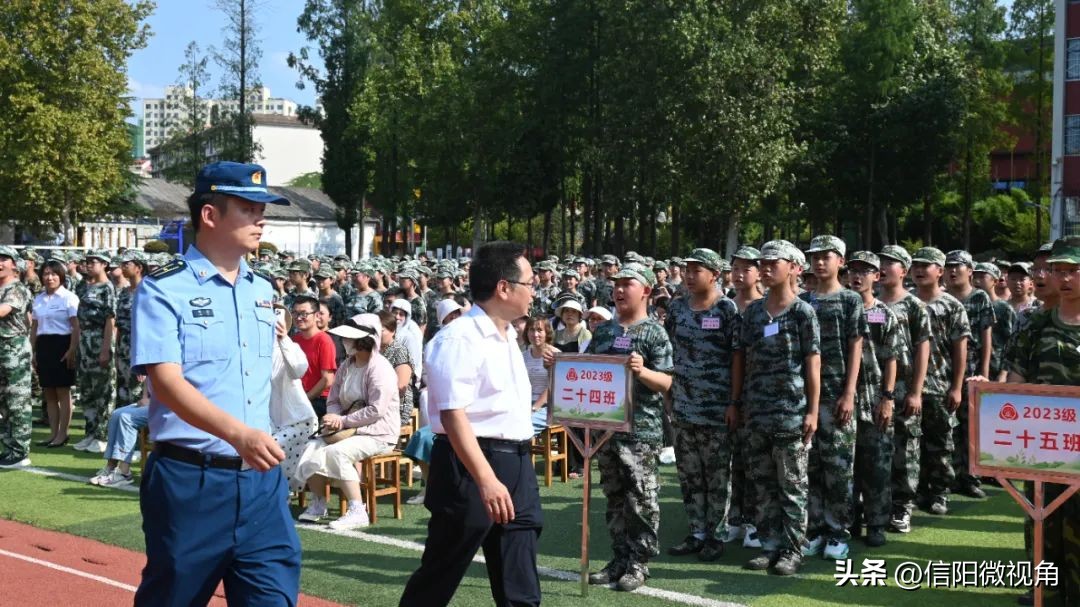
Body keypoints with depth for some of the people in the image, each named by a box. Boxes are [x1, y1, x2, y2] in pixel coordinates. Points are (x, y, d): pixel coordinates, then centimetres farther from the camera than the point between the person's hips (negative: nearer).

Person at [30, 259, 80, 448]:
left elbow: (76, 327, -10)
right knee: (49, 392, 9)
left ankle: (62, 434, 4)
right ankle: (53, 433, 15)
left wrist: (72, 350, -17)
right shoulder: (38, 299, 14)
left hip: (62, 345, -6)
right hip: (43, 346, 6)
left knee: (63, 392, -1)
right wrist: (33, 351, 11)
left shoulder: (69, 298, -5)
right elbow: (34, 327, 17)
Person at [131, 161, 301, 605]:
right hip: (189, 478, -5)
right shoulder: (163, 289, -8)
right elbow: (167, 383, -19)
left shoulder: (262, 290, 12)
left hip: (261, 477, 5)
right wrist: (238, 434, -32)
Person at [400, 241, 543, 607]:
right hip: (471, 465, -9)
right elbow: (453, 415, -24)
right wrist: (486, 479, -30)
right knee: (441, 574, 1)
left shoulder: (507, 338, 15)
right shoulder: (461, 338, -15)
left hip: (516, 465, 9)